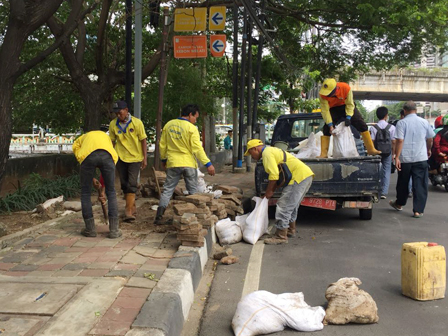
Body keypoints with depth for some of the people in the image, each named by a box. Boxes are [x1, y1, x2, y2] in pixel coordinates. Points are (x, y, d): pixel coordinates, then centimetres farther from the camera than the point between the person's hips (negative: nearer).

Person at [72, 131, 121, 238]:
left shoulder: (78, 141, 40)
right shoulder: (105, 136, 42)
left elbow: (80, 157, 22)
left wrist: (93, 180, 25)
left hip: (88, 156, -1)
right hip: (107, 155, 1)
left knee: (85, 193, 18)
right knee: (111, 193, 16)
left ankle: (90, 229, 21)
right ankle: (114, 229, 14)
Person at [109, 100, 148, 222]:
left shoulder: (137, 123, -11)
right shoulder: (113, 124, -4)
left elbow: (143, 140, -4)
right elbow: (112, 141, 6)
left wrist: (145, 157, -5)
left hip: (135, 157, -3)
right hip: (120, 157, 3)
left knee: (132, 184, -10)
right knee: (124, 184, 10)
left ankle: (129, 211, -10)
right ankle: (132, 207, 27)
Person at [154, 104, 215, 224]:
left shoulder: (168, 125, 4)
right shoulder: (191, 128, -11)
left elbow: (162, 145, 9)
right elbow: (197, 149, -16)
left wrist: (163, 159, 23)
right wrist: (208, 164, -14)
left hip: (173, 163, 3)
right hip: (189, 164, -3)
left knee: (167, 190, 7)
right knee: (193, 191, 10)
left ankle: (159, 217, 0)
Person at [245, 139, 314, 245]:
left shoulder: (267, 153, -9)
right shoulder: (272, 150, 24)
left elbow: (274, 175, -18)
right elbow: (278, 175, 23)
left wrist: (269, 192, -6)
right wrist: (271, 191, 17)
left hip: (299, 177, -11)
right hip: (306, 174, 11)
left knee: (283, 206, -7)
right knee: (291, 206, 23)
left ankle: (281, 236, -1)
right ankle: (291, 230, 37)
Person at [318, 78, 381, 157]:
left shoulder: (346, 88, -33)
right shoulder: (322, 94, -32)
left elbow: (350, 104, -22)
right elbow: (325, 110, -29)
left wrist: (348, 117, -33)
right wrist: (330, 125, -33)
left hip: (347, 106, 0)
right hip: (333, 109, 0)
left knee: (361, 124, -8)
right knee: (327, 128, -15)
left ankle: (371, 149, -1)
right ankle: (323, 153, -12)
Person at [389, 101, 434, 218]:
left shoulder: (402, 123, -6)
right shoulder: (424, 122, 4)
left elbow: (400, 140, -14)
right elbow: (430, 139, 15)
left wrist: (397, 157, -13)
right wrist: (428, 150, 34)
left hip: (405, 158, -1)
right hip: (421, 158, 1)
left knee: (403, 183, 15)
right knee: (420, 184, 3)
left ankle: (399, 203, 34)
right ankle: (418, 210, 0)